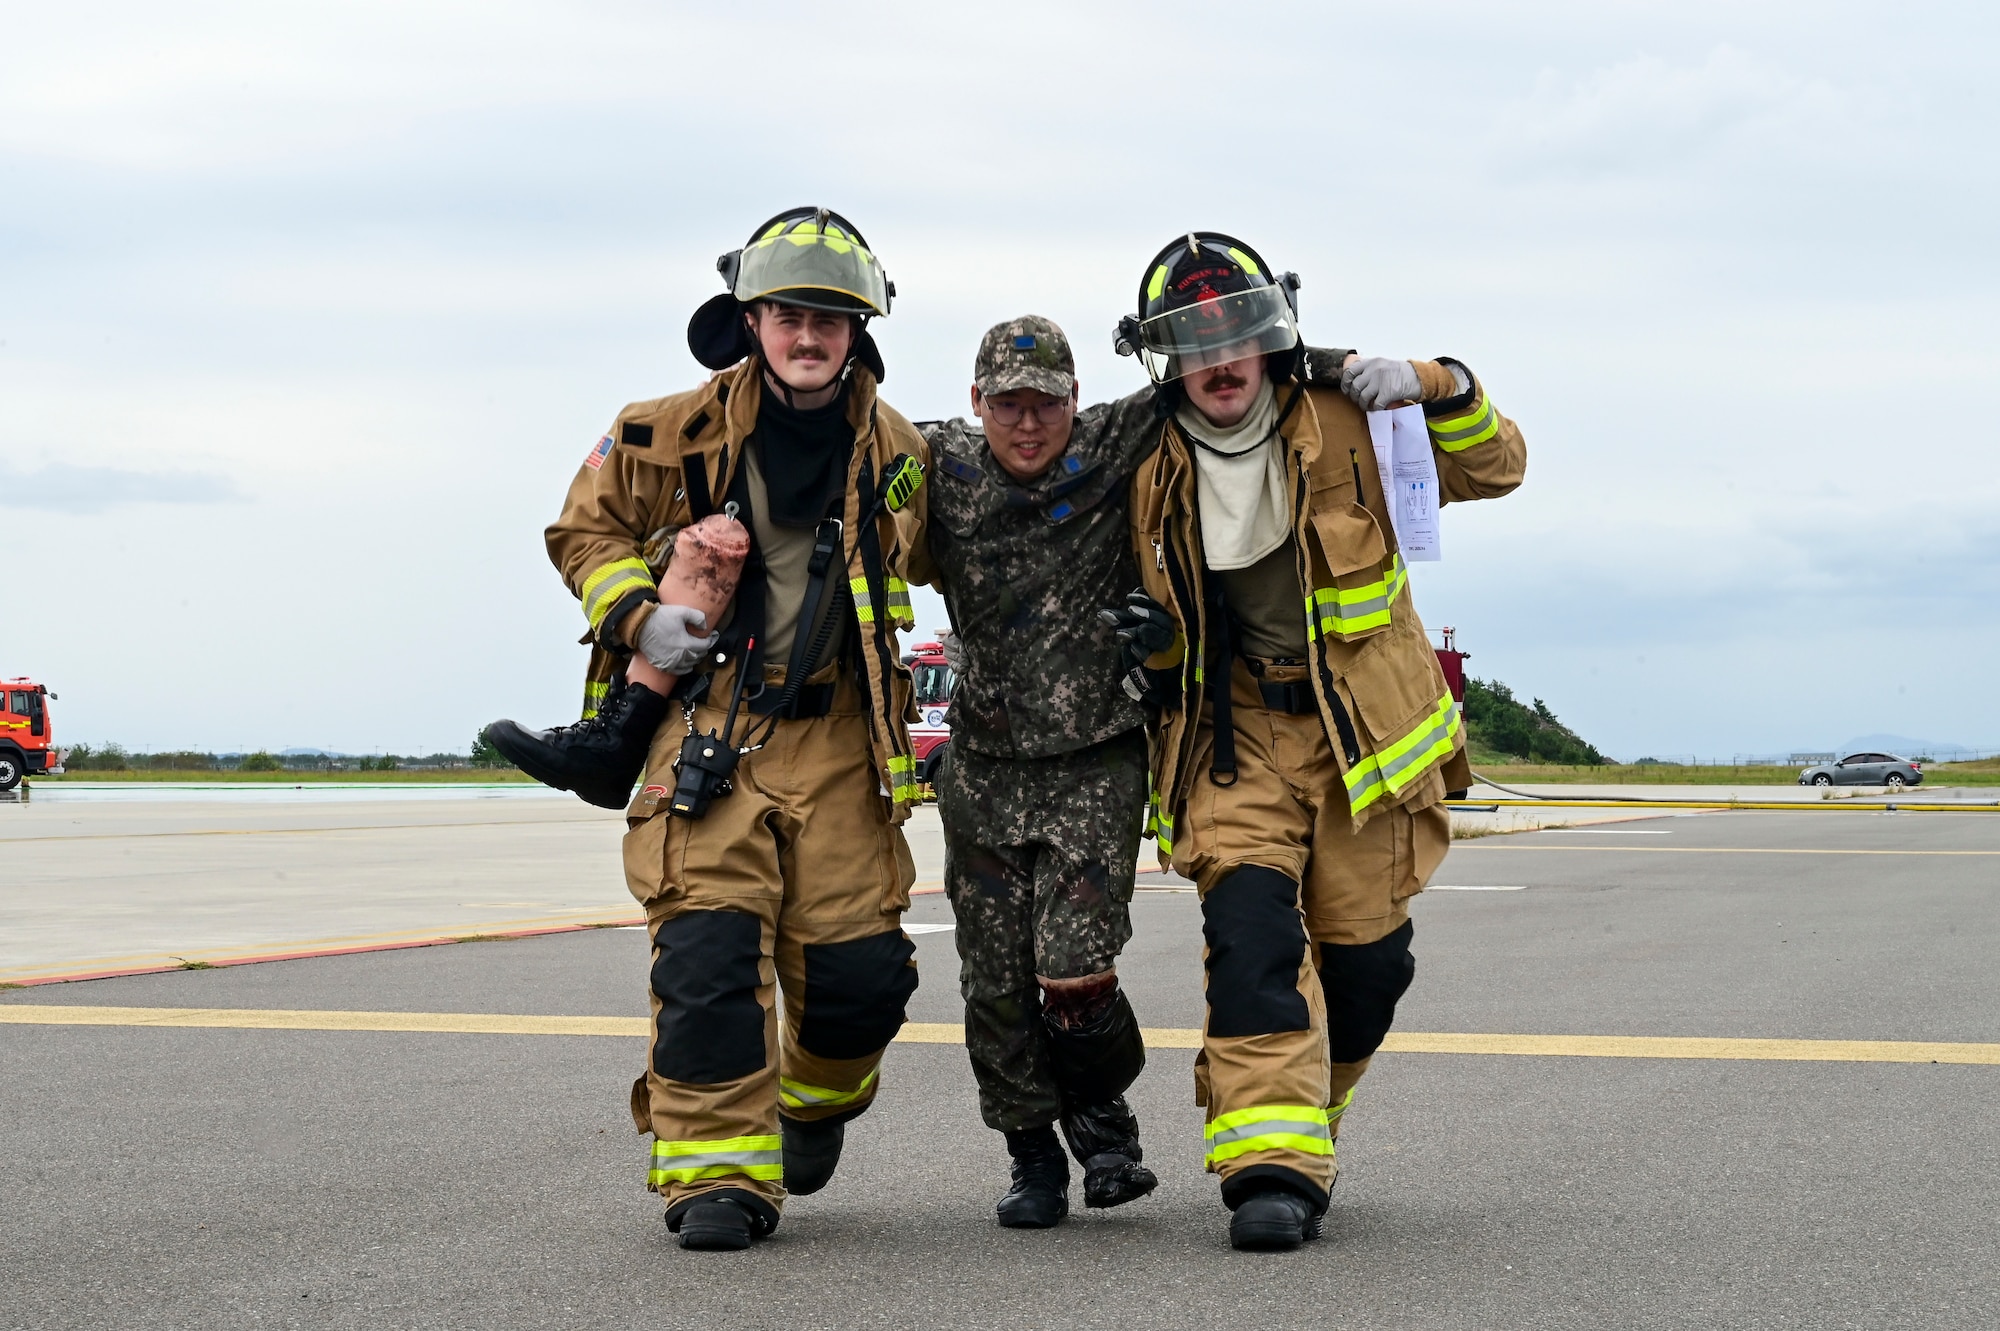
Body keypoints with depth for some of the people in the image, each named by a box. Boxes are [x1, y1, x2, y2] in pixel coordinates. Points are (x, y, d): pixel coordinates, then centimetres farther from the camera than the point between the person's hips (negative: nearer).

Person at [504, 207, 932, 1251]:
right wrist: (637, 618, -6)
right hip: (704, 724, -2)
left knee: (859, 970, 0)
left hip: (837, 739, 2)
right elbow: (584, 530, 9)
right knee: (708, 950, -14)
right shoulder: (672, 436, -3)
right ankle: (717, 1174, -3)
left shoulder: (897, 453, 5)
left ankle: (818, 1096, 33)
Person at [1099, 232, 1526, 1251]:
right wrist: (1153, 645, -6)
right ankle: (1270, 1164, -25)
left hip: (1364, 729, 0)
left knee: (1364, 958, 5)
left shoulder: (1343, 422, -4)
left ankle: (1302, 1121, 29)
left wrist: (1438, 391, -16)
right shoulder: (1156, 479, 3)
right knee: (1250, 926, -21)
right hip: (1236, 734, 0)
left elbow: (1495, 469, 3)